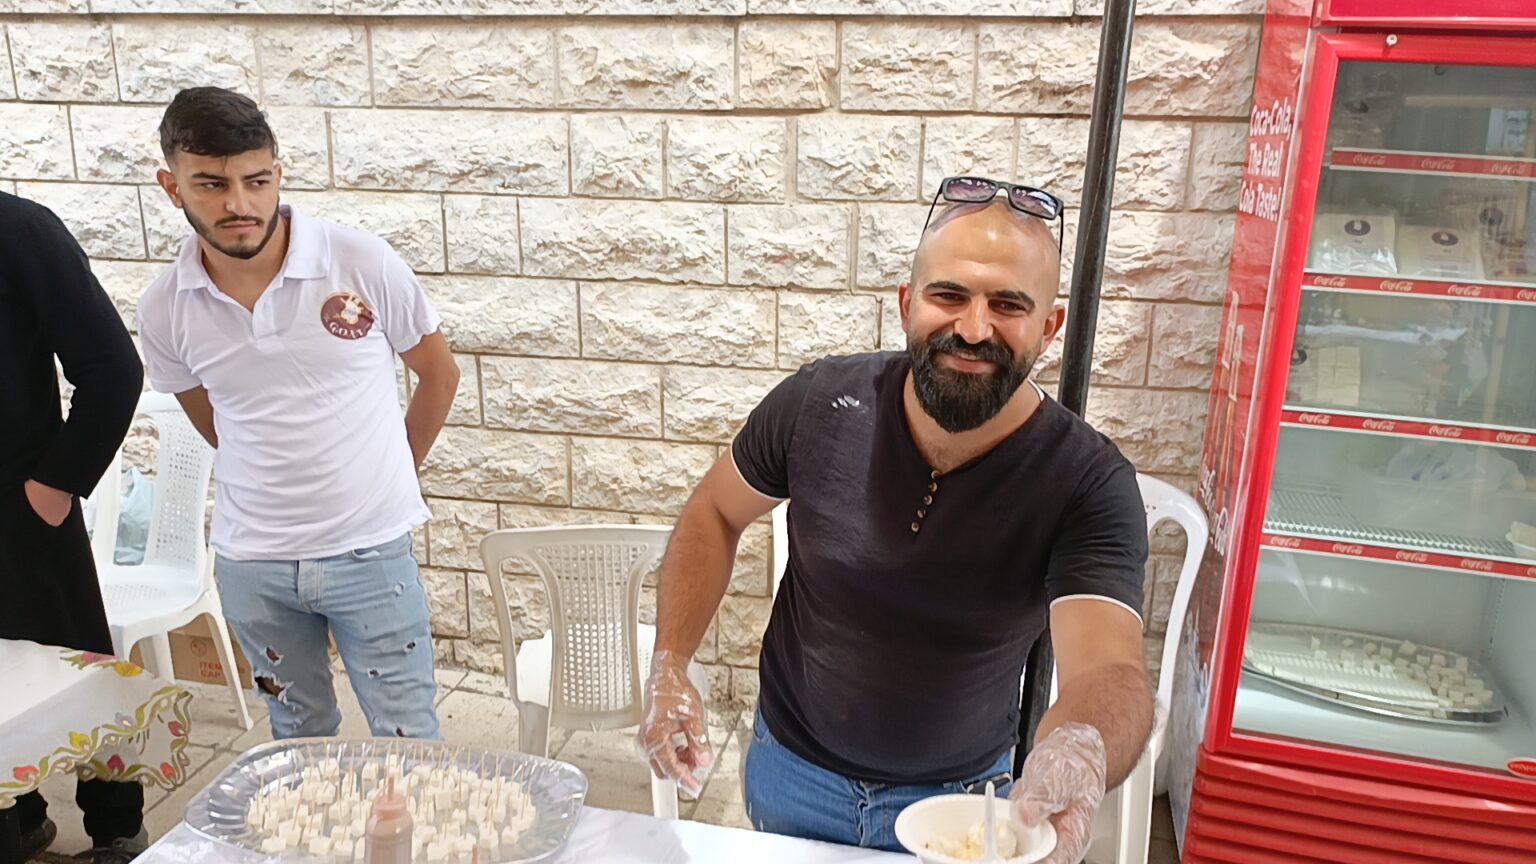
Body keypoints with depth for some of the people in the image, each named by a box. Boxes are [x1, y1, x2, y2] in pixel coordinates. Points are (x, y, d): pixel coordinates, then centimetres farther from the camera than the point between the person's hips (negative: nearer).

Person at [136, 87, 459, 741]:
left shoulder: (363, 264, -14)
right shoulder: (165, 311, -5)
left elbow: (438, 373, 0)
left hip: (369, 551, -3)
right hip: (250, 564, 3)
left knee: (407, 743, 7)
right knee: (299, 741, 22)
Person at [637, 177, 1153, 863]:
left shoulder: (1089, 484, -25)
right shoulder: (819, 400, -20)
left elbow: (1110, 671, -37)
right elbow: (714, 513, -4)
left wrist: (1079, 752, -61)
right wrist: (669, 667, -15)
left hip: (958, 798, -1)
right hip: (789, 767, 2)